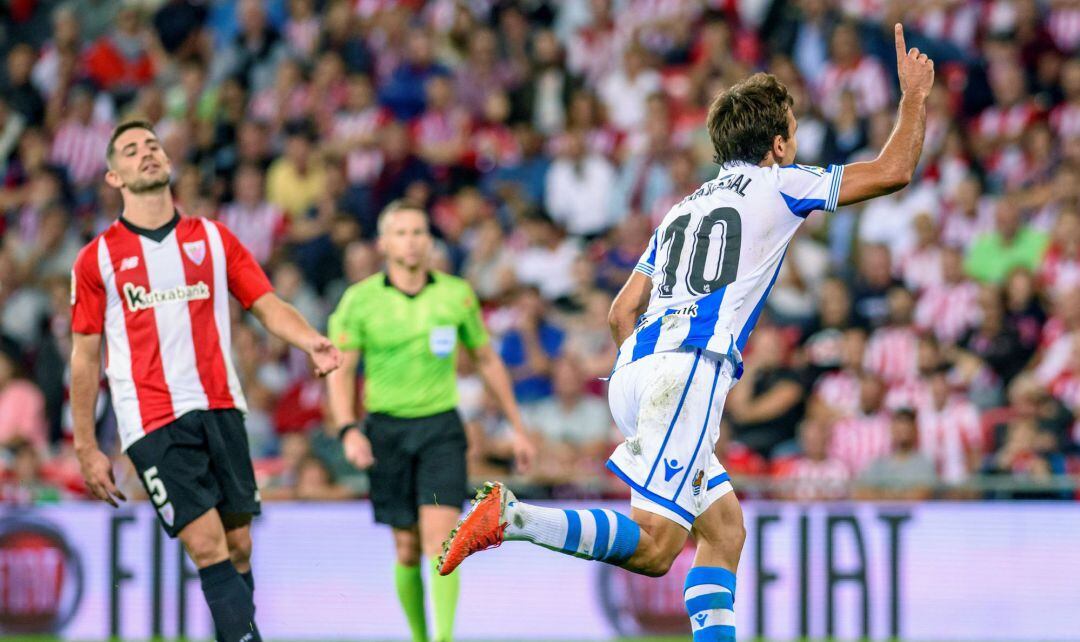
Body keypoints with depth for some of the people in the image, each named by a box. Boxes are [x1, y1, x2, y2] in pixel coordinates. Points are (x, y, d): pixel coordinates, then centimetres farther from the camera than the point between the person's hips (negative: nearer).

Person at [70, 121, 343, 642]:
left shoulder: (214, 239, 12)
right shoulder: (97, 259, 5)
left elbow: (267, 304, 8)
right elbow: (85, 356, 8)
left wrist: (310, 341, -14)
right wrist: (86, 448, 5)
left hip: (221, 409, 3)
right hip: (153, 424, -3)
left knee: (237, 548, 2)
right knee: (209, 549, -14)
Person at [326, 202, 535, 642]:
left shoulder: (456, 294, 2)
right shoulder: (360, 300, -3)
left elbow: (487, 360, 13)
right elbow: (340, 371, -1)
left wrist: (517, 428, 14)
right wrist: (349, 431, -16)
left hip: (441, 428, 0)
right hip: (387, 431, 0)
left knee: (440, 536, -16)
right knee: (408, 551, 3)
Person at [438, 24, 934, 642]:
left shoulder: (686, 206, 28)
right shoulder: (776, 185, 8)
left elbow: (623, 309, 25)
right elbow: (893, 171, 9)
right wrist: (916, 96, 23)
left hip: (635, 370, 9)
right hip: (691, 368, -9)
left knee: (725, 527, 15)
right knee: (654, 546, -17)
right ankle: (512, 516, -32)